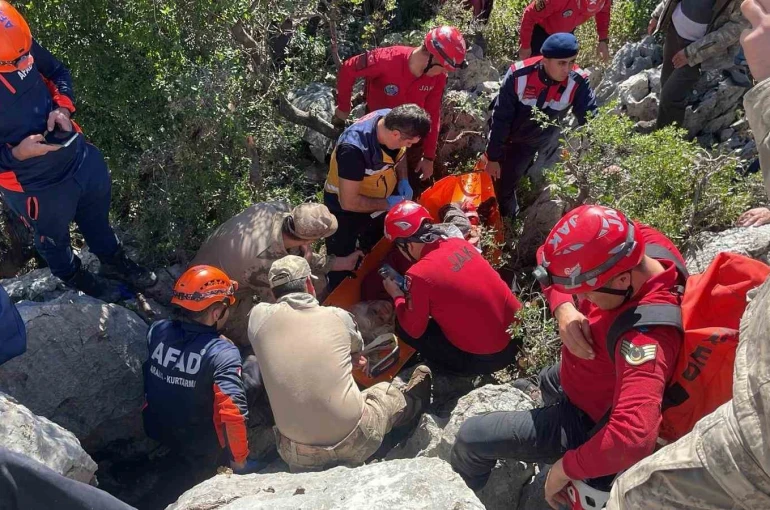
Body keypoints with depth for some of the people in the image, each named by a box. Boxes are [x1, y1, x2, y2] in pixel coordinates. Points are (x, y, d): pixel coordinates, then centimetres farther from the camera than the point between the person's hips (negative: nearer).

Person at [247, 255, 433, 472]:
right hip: (354, 445, 0)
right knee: (386, 391, 30)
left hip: (299, 459, 0)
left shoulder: (259, 316, -4)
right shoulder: (338, 316, -6)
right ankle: (413, 403, 58)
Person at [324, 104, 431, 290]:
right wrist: (388, 204, -26)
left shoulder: (393, 120, -20)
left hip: (379, 200, 7)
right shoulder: (354, 149, -41)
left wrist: (403, 181, -10)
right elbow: (349, 202, -35)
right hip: (347, 211, -7)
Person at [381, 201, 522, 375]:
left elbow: (414, 330, -4)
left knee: (402, 327, 7)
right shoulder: (459, 242, 1)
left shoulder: (418, 275, -18)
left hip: (486, 358, -7)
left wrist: (397, 297, 11)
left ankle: (465, 367, 10)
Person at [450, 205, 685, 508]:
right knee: (548, 381, 40)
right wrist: (564, 308, -30)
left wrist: (566, 468, -38)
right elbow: (561, 269, -10)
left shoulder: (645, 336, -45)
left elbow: (633, 438, -54)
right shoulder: (636, 243, -23)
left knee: (471, 436, -2)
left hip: (587, 421, -8)